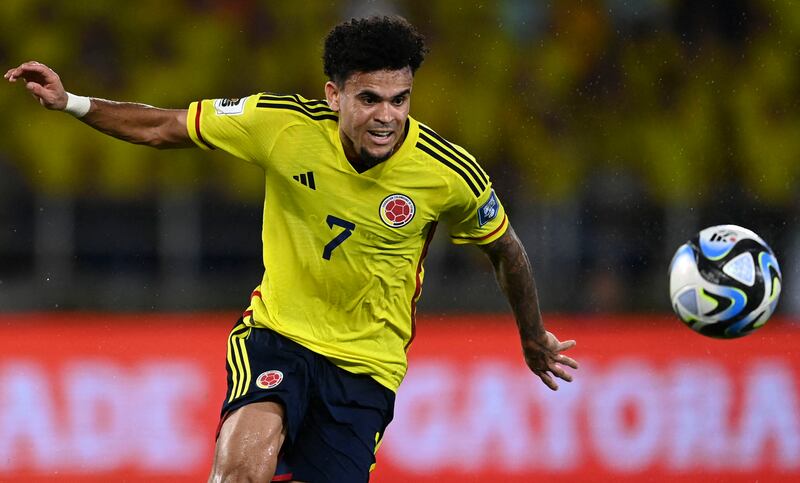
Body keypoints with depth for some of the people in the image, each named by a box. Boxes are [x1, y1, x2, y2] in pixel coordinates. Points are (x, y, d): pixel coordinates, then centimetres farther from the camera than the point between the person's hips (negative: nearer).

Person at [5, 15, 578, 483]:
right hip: (277, 334, -1)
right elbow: (163, 128, 1)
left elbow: (505, 250, 6)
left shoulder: (451, 175, -15)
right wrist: (70, 102, -9)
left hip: (368, 365, 1)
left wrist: (534, 339, 19)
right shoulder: (281, 123, -15)